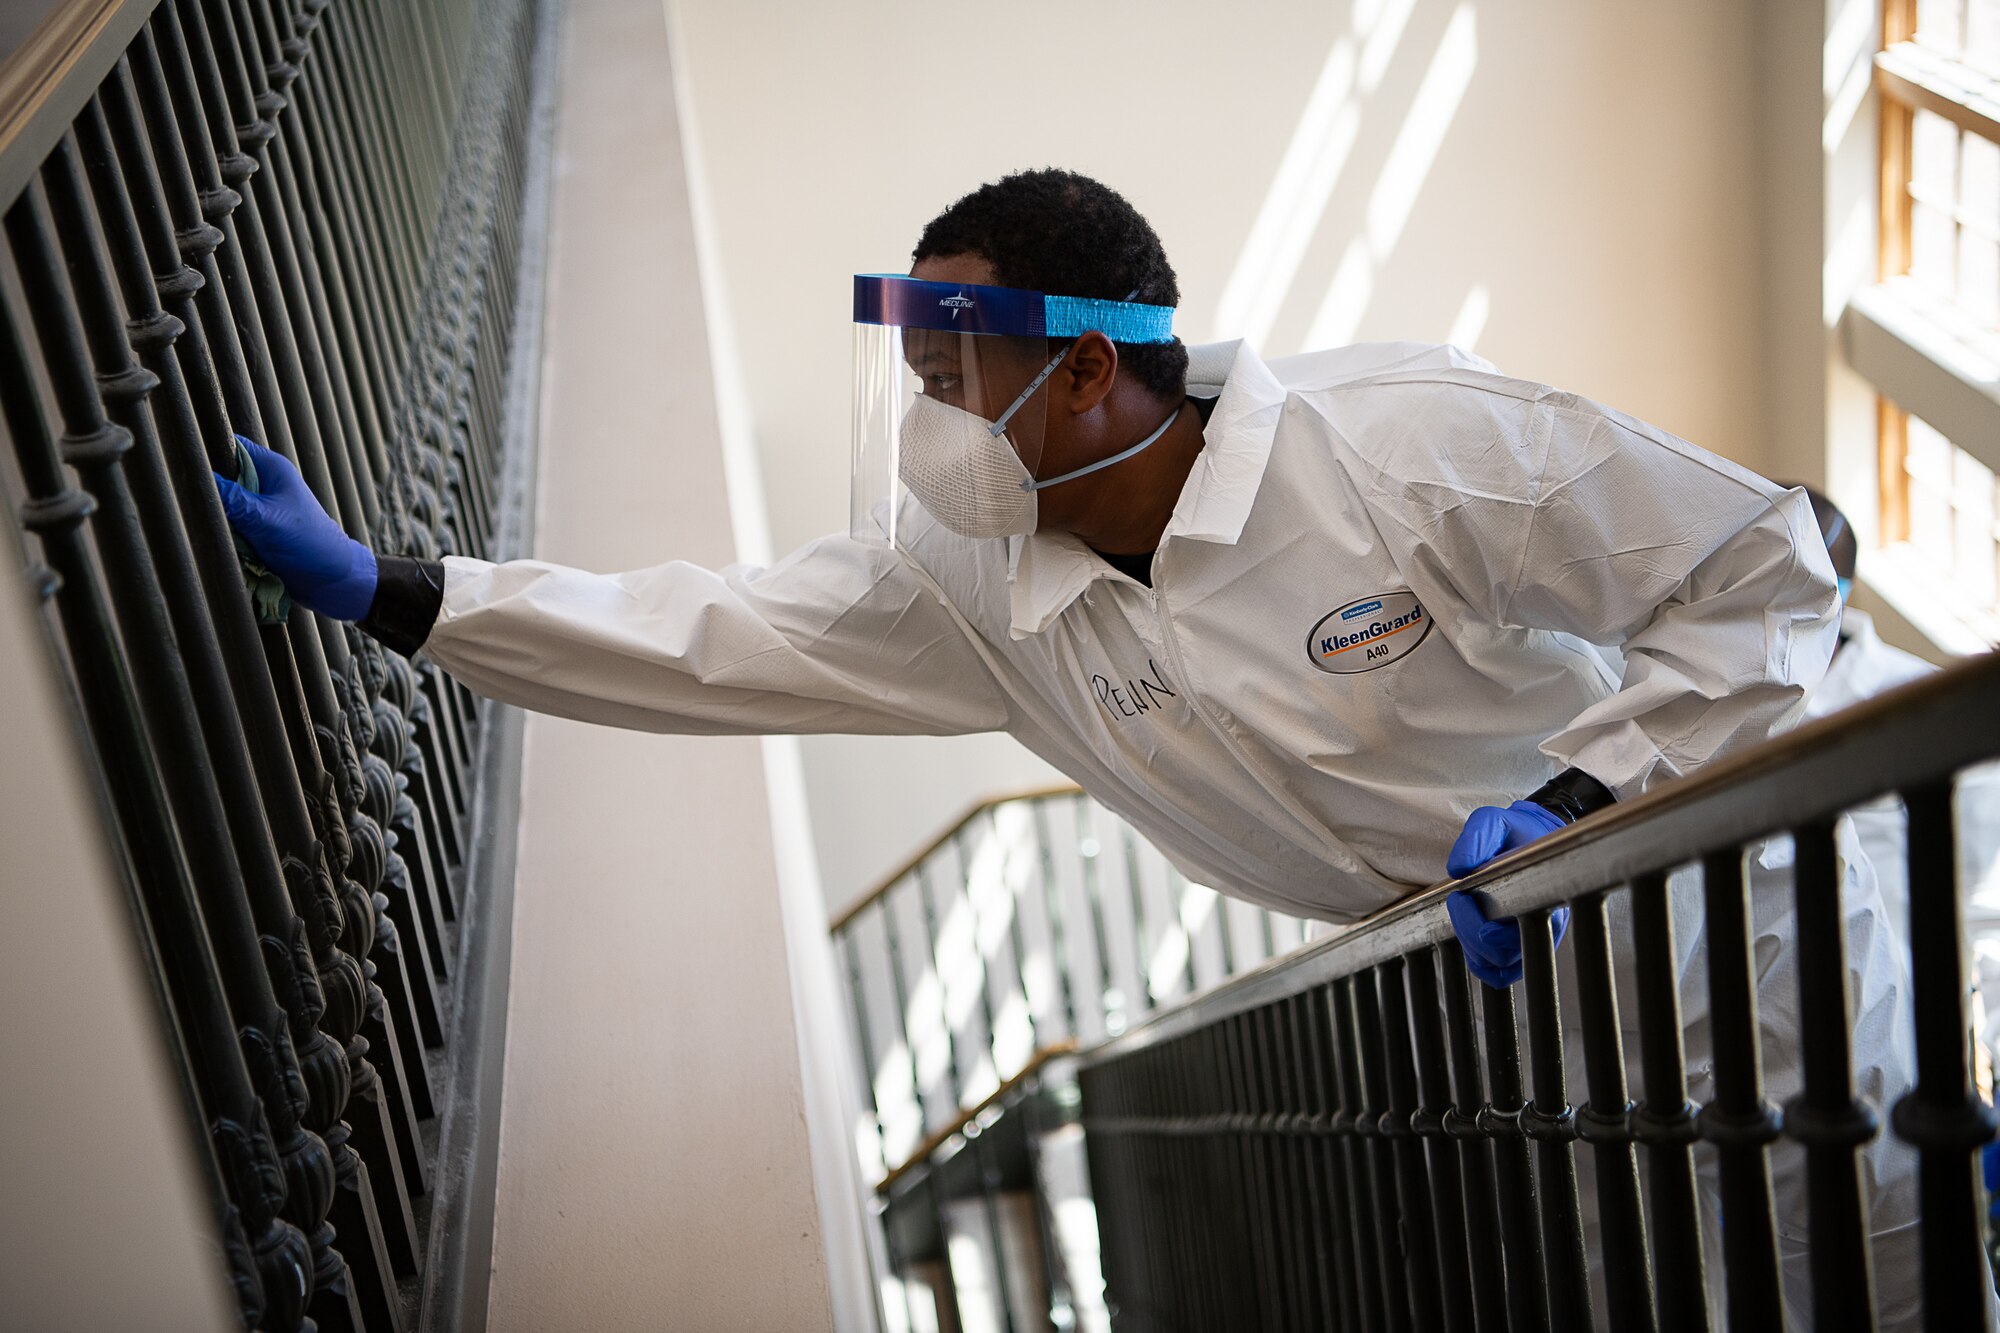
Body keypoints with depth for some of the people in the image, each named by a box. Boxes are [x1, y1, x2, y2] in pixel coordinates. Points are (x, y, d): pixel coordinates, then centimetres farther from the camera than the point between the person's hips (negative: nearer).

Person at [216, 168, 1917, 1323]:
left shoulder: (1409, 443, -29)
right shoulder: (973, 576, -13)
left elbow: (1768, 566, -22)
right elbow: (708, 638, -10)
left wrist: (1581, 805, -31)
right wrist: (380, 590, -12)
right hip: (1462, 976, 4)